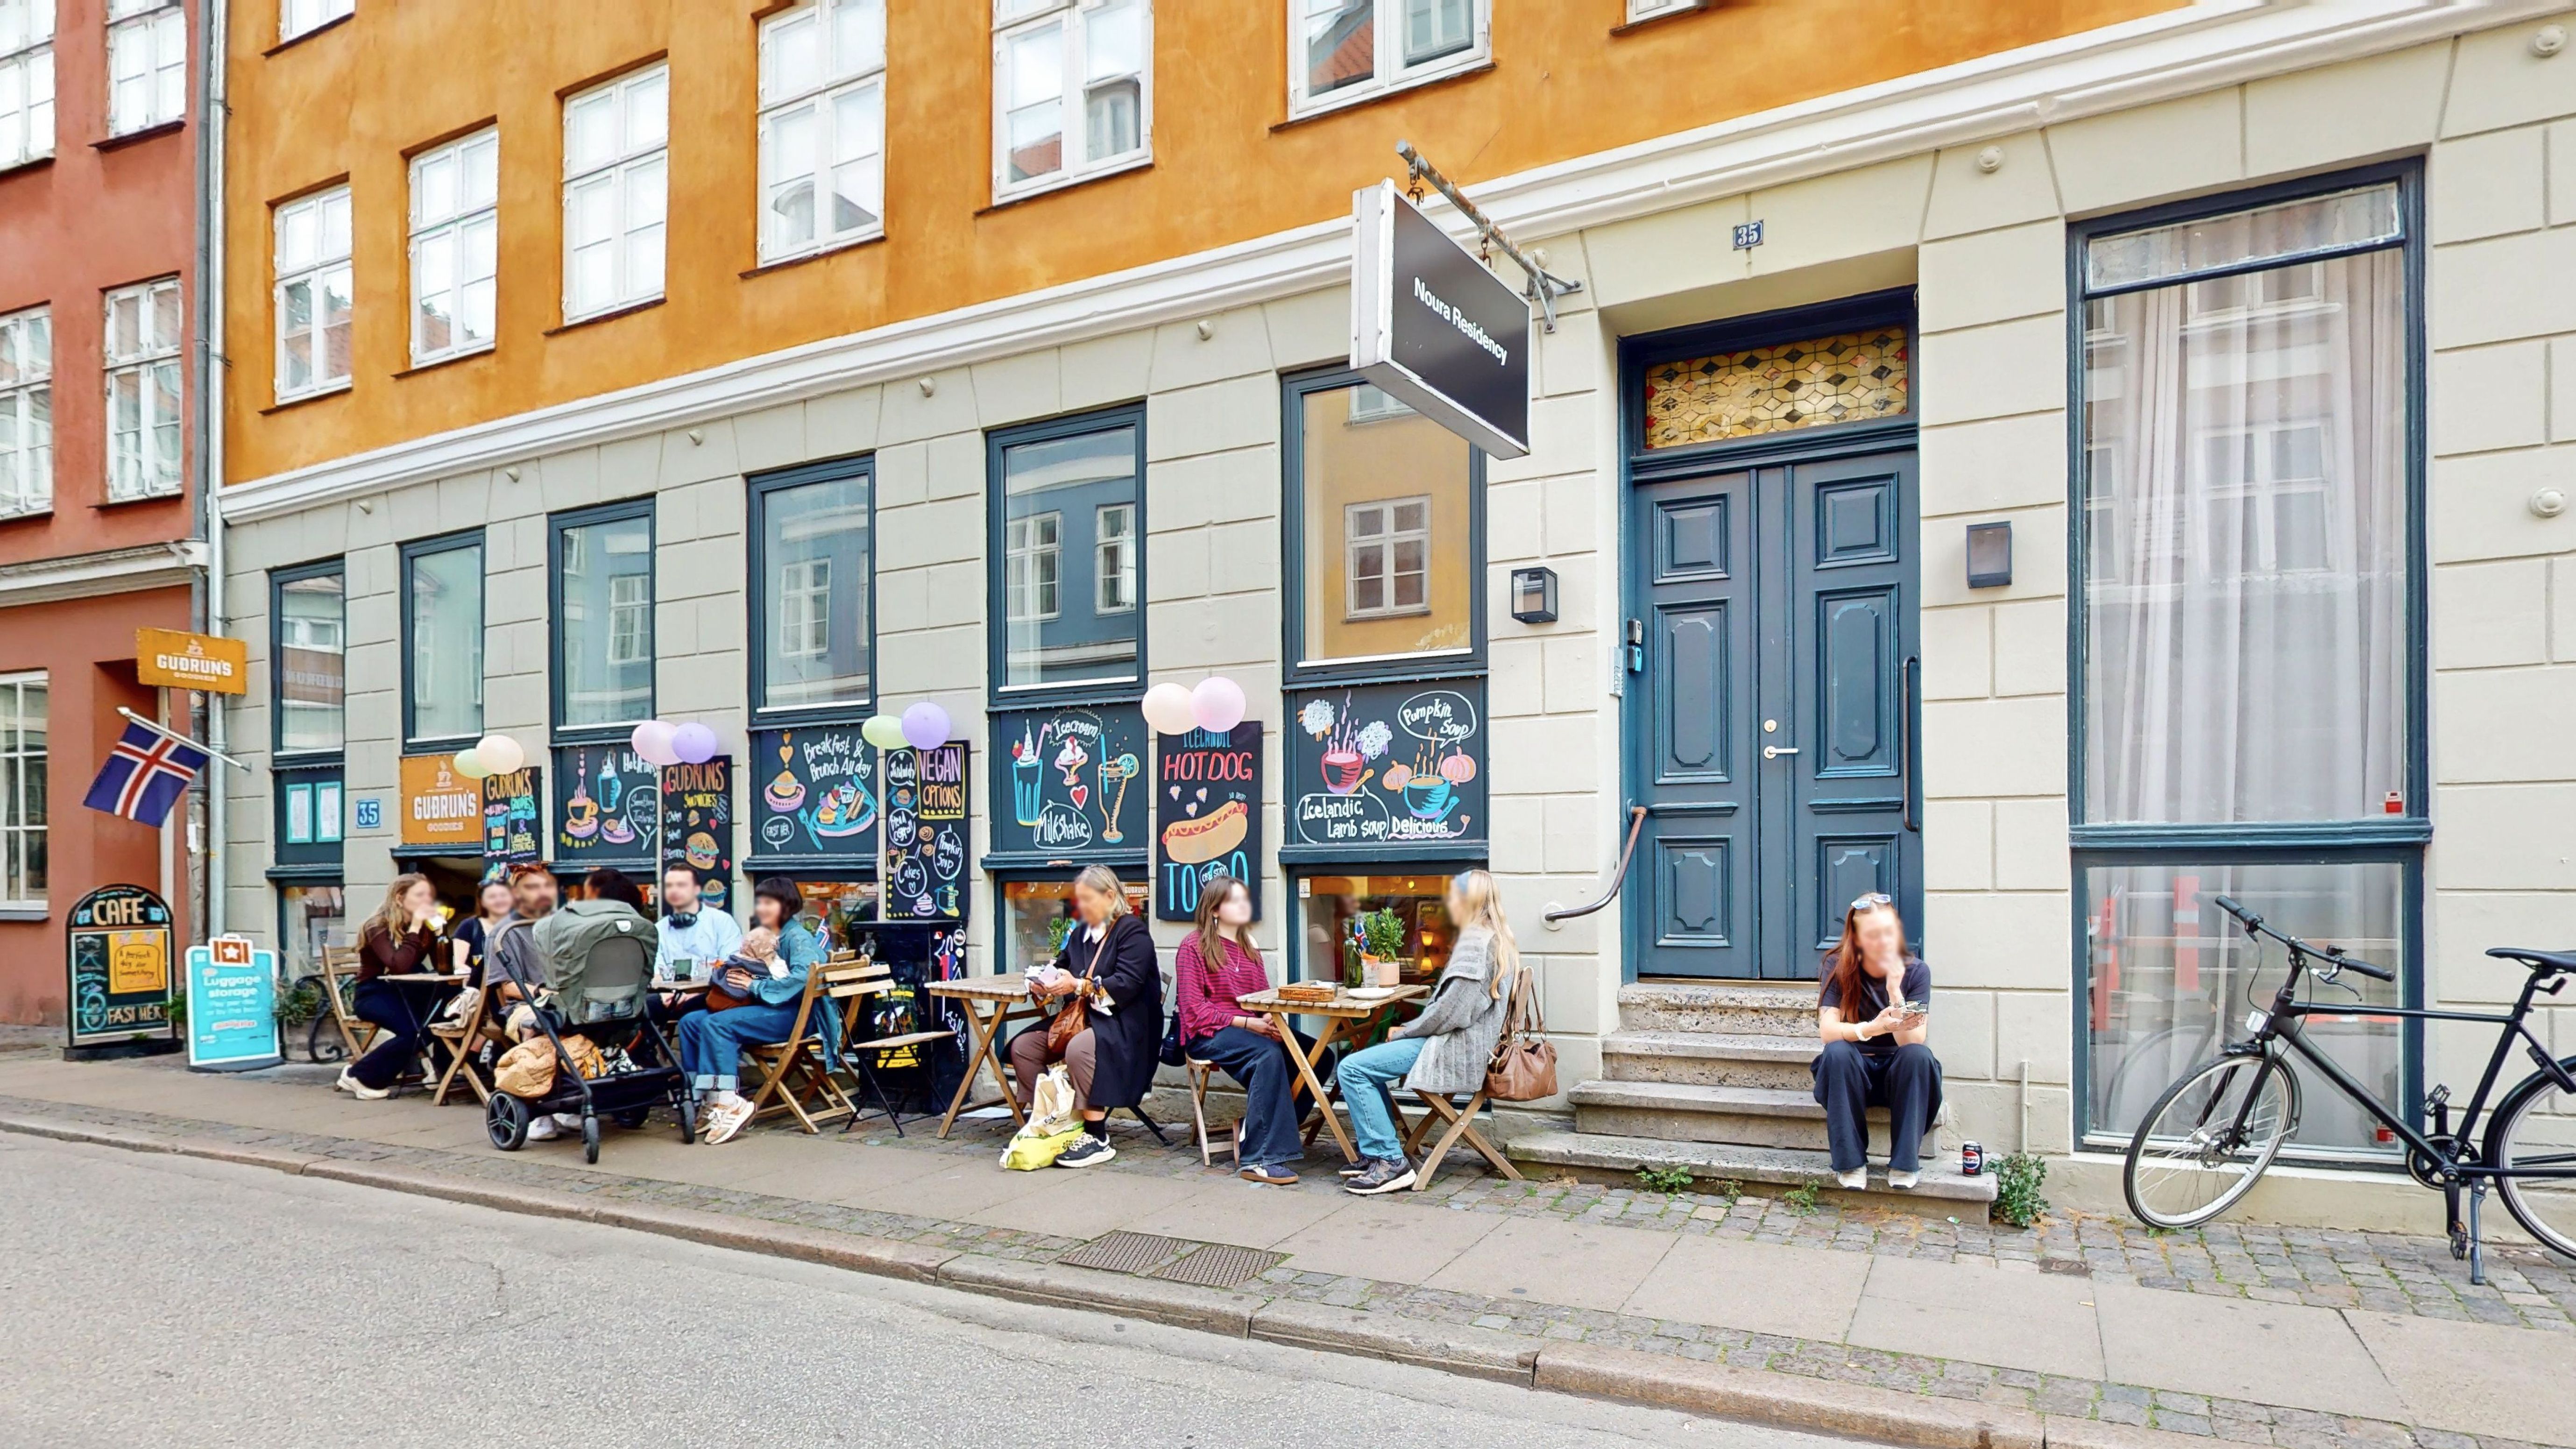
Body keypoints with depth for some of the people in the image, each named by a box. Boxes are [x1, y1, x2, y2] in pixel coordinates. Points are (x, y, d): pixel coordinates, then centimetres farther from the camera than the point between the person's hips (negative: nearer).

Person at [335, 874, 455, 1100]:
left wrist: (438, 929, -14)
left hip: (406, 992, 6)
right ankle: (359, 1076, -13)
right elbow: (399, 967, -30)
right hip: (375, 994, -6)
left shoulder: (425, 927, 6)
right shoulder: (378, 927, -13)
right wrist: (414, 929, -25)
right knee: (415, 1029, -32)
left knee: (447, 1012, -27)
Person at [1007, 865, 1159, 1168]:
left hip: (1124, 1024, -9)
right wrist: (1042, 986, -4)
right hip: (1082, 1019, 9)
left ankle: (1097, 1138, -27)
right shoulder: (1080, 933, 18)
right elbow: (1060, 968, 20)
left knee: (1079, 1049, -36)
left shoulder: (1132, 931, -8)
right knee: (1023, 1046, -6)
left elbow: (1127, 984, -19)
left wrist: (1079, 986, -24)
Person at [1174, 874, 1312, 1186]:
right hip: (1207, 1035, -7)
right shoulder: (1194, 946, -2)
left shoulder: (1249, 948, 19)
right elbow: (1194, 1009, -9)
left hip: (1253, 1029, 7)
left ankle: (1276, 1133, -9)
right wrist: (1246, 1023, -18)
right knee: (1269, 1055, -35)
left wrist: (1270, 1018, -7)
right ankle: (1257, 1158, -32)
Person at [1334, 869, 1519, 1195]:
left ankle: (1391, 1161, -11)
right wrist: (1408, 1030, 12)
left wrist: (1404, 1032, -9)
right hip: (1466, 1043, 11)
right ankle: (1378, 1152, 16)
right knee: (1366, 1062, 20)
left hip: (1456, 1049, -11)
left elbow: (1451, 1010, -23)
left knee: (1353, 1069, -15)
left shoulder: (1474, 942, -17)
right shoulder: (1496, 940, 16)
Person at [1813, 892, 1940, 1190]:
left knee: (1918, 1055, -31)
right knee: (1837, 1052, -33)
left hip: (1899, 1075, 1)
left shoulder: (1916, 971, -9)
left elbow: (1912, 1041, -20)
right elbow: (1827, 1029, -22)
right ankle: (1851, 1162, -22)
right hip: (1849, 1075, 0)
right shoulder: (1839, 966, -10)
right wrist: (1872, 1029, -40)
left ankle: (1906, 1162, -19)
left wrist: (1895, 991, -35)